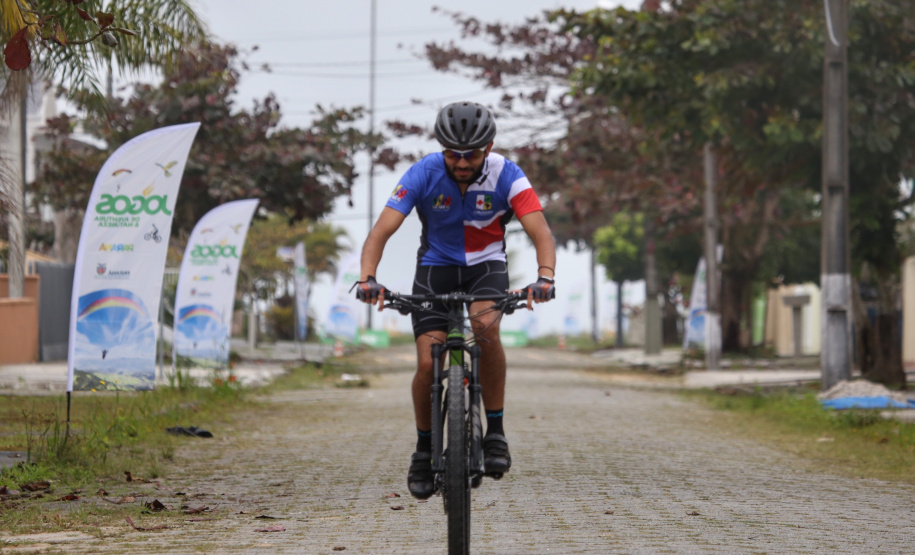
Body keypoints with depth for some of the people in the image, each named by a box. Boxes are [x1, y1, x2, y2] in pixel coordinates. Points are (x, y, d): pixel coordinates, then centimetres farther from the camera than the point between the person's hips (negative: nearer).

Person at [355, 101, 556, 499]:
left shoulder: (506, 176, -21)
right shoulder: (424, 174, -21)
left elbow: (541, 232, -27)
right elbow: (381, 230, -25)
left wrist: (545, 276, -47)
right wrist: (367, 278, -42)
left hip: (486, 265, -1)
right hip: (436, 266, 1)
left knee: (486, 328, -32)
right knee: (428, 362, -13)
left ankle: (495, 432, -18)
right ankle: (424, 449, 11)